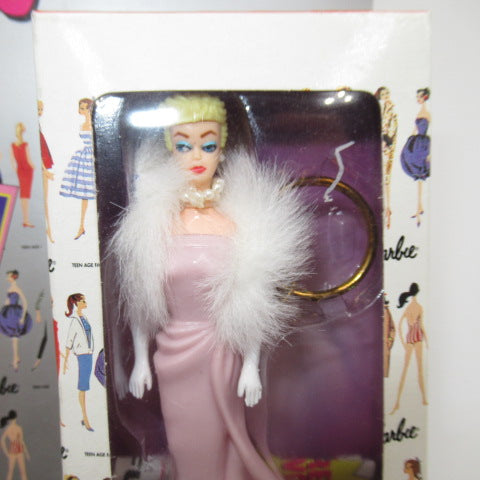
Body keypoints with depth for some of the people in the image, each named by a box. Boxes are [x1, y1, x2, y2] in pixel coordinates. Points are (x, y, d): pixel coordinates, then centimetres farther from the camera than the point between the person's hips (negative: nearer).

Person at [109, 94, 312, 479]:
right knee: (185, 442, 19)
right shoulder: (156, 218, -7)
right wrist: (140, 360, 4)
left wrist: (251, 365, -2)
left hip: (223, 350, -1)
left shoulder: (239, 219, -9)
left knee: (221, 437, 18)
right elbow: (140, 296, 0)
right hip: (174, 351, 1)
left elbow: (251, 301, -4)